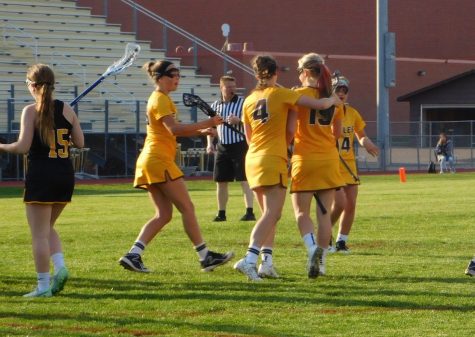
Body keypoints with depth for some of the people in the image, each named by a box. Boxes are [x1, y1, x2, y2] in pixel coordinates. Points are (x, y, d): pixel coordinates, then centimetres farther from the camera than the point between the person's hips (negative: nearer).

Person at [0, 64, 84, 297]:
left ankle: (43, 285, 1)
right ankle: (60, 266, 2)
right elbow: (79, 142, 6)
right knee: (48, 228, 22)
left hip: (40, 176, -5)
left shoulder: (30, 111, -9)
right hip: (65, 175, 5)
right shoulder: (66, 110, 5)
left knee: (39, 233, 1)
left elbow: (23, 147, -15)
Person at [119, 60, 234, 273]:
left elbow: (171, 131, 24)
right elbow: (174, 129, -23)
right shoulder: (161, 99, -10)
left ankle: (133, 255, -4)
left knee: (164, 214, 7)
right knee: (187, 208, -4)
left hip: (150, 161, 10)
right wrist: (206, 123, -24)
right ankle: (205, 257, 0)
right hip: (159, 160, -10)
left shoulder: (159, 98, 21)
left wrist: (200, 132, 11)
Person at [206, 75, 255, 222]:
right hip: (222, 148, 5)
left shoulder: (242, 103, -3)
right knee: (220, 181, 7)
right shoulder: (216, 106, 10)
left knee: (244, 180, -8)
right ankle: (221, 213, 16)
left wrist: (238, 121, -24)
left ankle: (250, 212, -10)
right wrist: (210, 143, 6)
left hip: (239, 145, -5)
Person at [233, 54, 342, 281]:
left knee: (268, 214, 17)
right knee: (271, 214, -13)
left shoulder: (249, 101, 12)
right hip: (273, 160, -7)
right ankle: (249, 260, -28)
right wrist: (332, 100, 13)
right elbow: (319, 104, -8)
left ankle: (267, 262, 8)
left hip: (253, 160, 7)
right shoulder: (280, 94, -5)